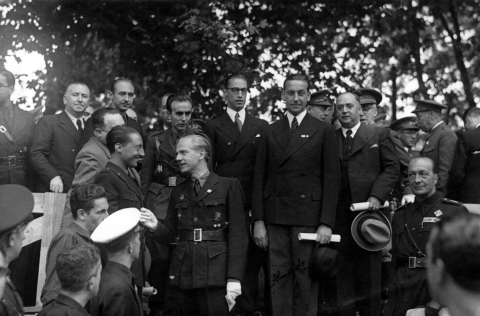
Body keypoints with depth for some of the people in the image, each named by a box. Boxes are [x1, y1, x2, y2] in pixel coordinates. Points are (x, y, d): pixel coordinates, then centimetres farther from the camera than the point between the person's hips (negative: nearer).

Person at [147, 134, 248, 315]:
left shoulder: (228, 186, 3)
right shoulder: (178, 192, 17)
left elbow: (238, 234, -3)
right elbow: (169, 234, 16)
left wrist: (234, 277, -13)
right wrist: (155, 227, -7)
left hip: (215, 272, -4)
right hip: (182, 272, 4)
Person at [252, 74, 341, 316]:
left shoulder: (324, 131, 6)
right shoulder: (268, 132, 13)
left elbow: (331, 178, 0)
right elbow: (259, 178, 9)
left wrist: (326, 223, -7)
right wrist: (258, 221, 0)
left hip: (309, 216, -2)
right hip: (274, 218, 2)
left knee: (306, 280, -1)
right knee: (279, 280, 2)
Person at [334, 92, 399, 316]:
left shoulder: (379, 135, 7)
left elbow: (392, 168, 2)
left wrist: (377, 196, -13)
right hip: (339, 216, 2)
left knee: (369, 271, 3)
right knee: (343, 273, 4)